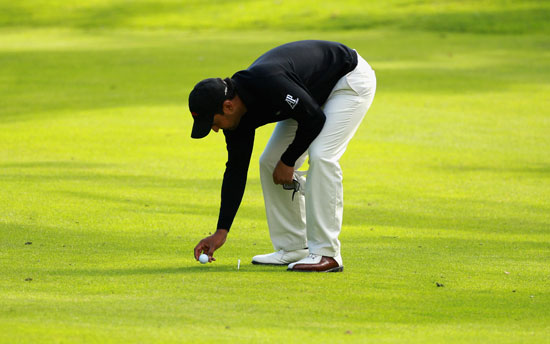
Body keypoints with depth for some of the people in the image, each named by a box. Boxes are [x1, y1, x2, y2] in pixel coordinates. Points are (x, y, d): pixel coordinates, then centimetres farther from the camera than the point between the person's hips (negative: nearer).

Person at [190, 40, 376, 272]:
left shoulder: (268, 83, -38)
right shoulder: (238, 113, -10)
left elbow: (314, 119, -28)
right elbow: (236, 168, -3)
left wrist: (288, 161, -15)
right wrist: (221, 231, -4)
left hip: (351, 80, -9)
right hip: (314, 92, 9)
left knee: (321, 156, -24)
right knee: (270, 163, 3)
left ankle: (326, 253, -22)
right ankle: (293, 249, 9)